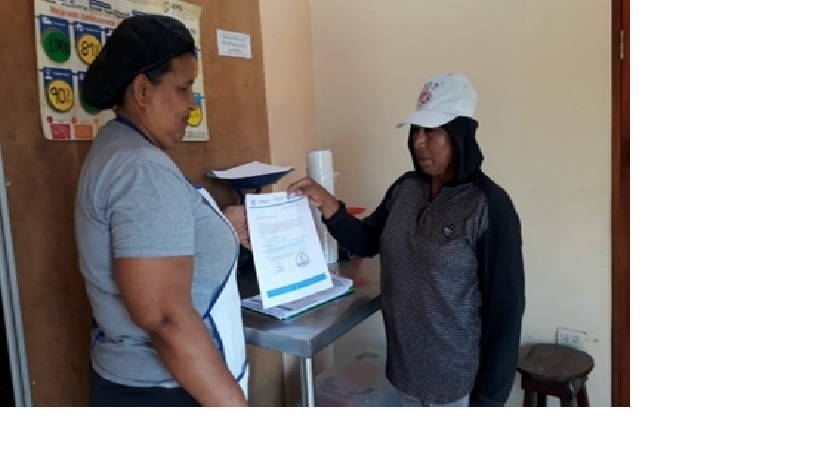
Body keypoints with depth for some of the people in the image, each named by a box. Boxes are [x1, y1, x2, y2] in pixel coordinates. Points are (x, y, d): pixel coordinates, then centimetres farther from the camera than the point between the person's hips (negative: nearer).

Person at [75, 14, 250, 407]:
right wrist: (237, 411, -25)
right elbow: (164, 316, -29)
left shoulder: (117, 151, 9)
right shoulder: (144, 170, -24)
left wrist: (220, 230, 13)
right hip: (163, 392, -10)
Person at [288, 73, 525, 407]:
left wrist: (489, 396, -15)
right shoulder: (405, 189, 1)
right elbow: (366, 242, 10)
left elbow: (504, 307, -18)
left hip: (460, 378, -6)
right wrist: (325, 203, -7)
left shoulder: (489, 206, -19)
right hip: (407, 364, 6)